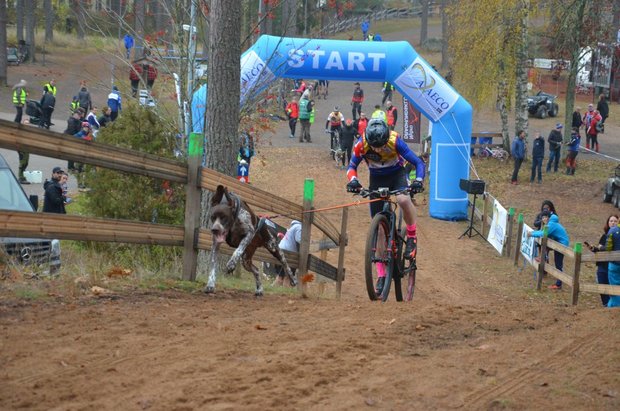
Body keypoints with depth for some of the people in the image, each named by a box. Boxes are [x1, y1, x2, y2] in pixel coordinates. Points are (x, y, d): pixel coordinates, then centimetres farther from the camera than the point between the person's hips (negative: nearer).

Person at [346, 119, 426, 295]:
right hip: (376, 178, 2)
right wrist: (353, 180, -34)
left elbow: (418, 163, -27)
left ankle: (412, 236, -11)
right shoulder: (361, 144, -27)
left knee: (403, 200, -37)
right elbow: (352, 167, -12)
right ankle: (381, 275, 7)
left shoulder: (395, 141, -31)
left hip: (397, 174, -2)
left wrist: (418, 181, -45)